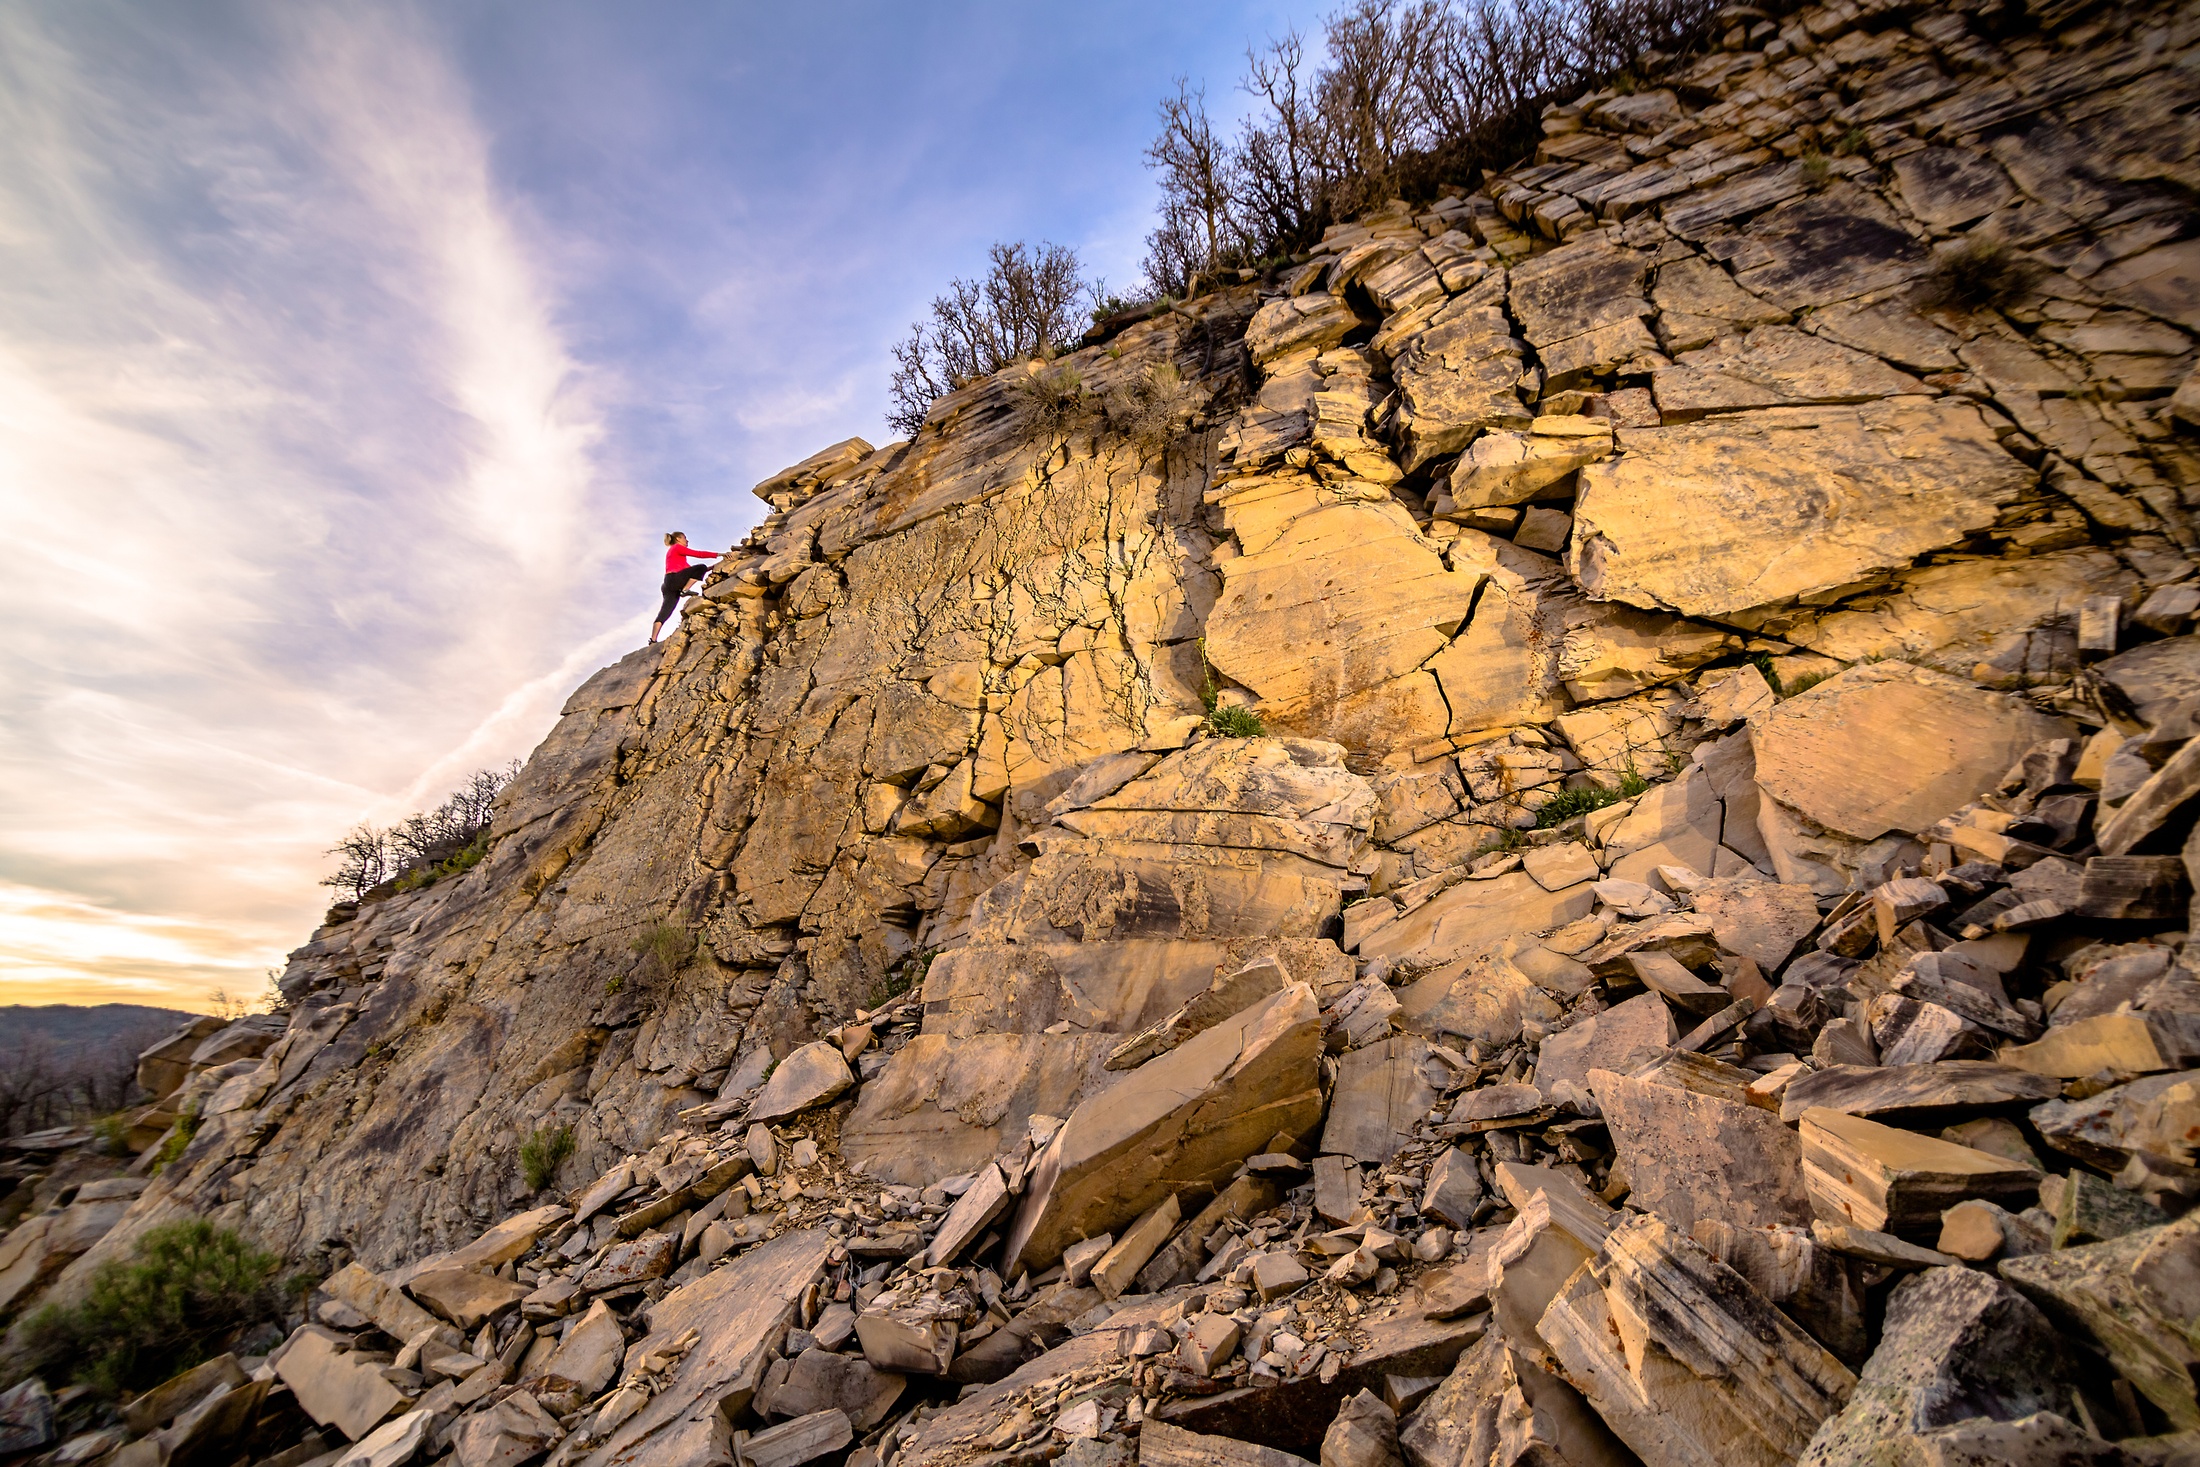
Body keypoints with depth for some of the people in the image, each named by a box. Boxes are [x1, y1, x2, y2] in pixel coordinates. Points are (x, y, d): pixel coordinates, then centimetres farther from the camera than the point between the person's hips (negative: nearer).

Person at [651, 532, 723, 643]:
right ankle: (685, 590, -19)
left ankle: (653, 639, -12)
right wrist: (718, 554, -4)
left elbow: (689, 569, 30)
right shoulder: (677, 547, 9)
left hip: (669, 584, 9)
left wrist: (709, 568, 23)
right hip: (674, 578, -9)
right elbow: (698, 554, -2)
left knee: (664, 612, -2)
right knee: (701, 568, -13)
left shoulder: (673, 551, 37)